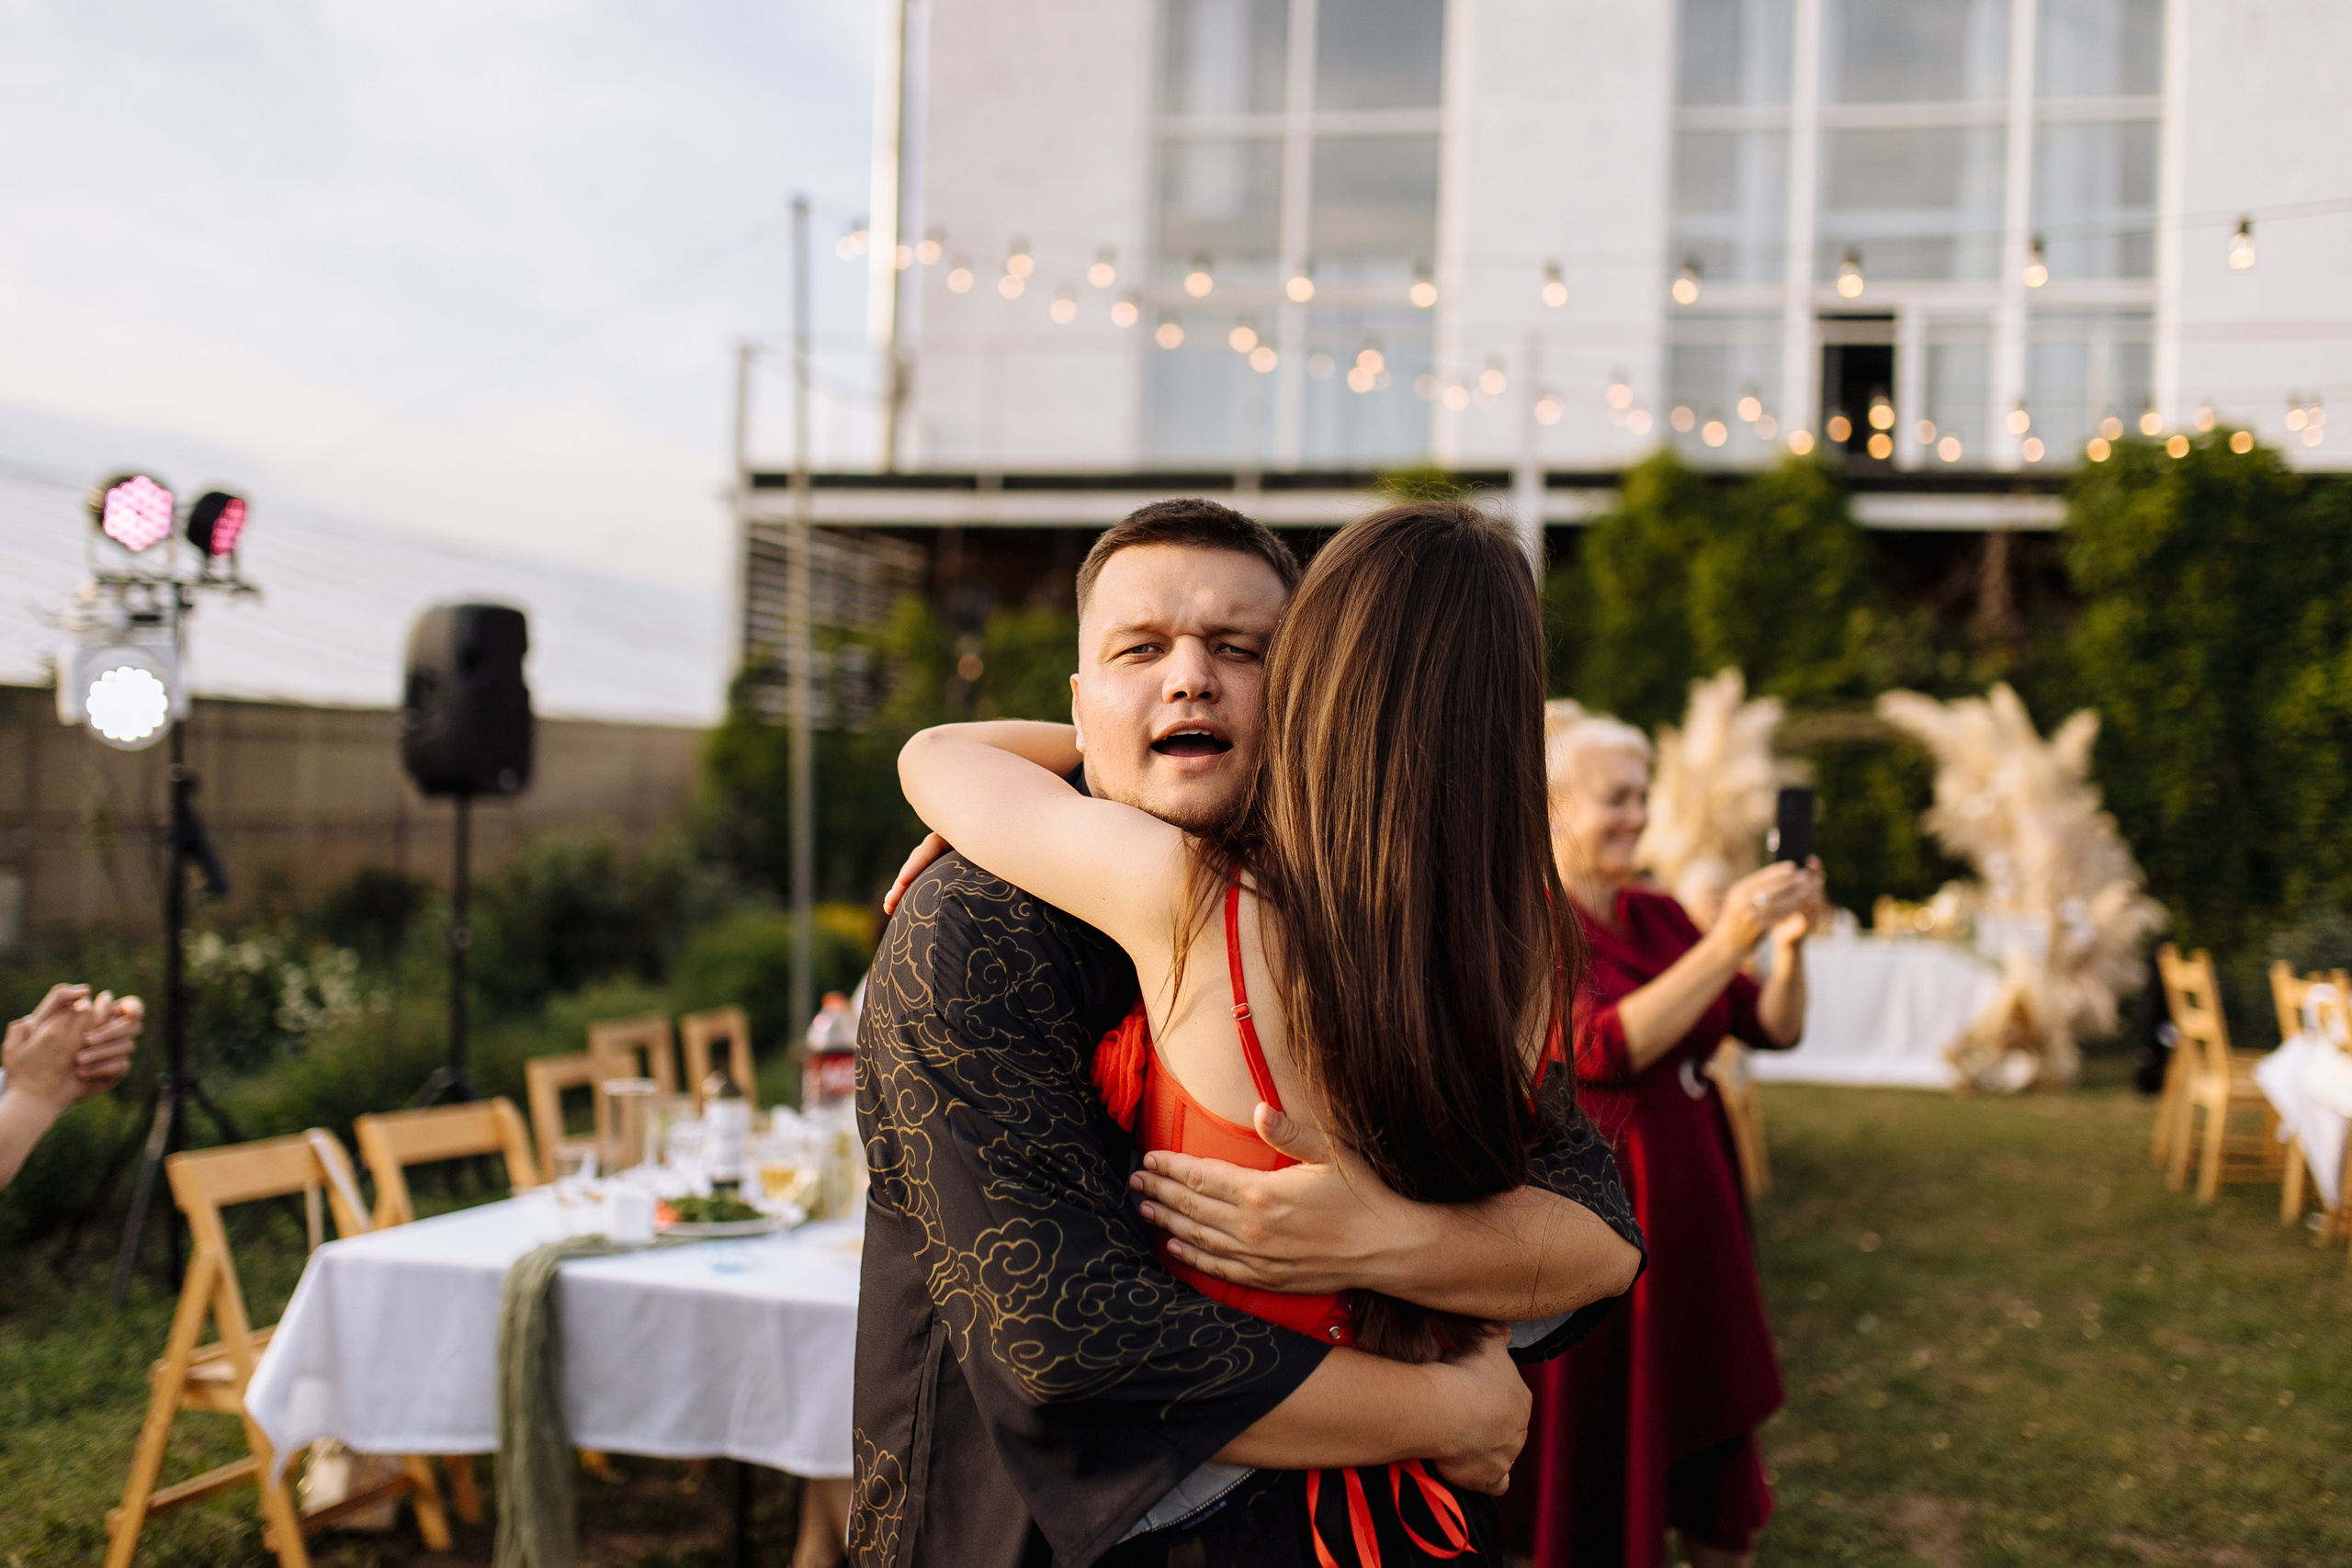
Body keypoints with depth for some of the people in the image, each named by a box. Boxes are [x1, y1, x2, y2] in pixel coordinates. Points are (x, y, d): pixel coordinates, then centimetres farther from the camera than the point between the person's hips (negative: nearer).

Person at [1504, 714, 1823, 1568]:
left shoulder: (1659, 915, 8)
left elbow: (1774, 1028, 6)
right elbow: (1603, 1050, -26)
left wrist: (1789, 941, -13)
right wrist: (1725, 944, -28)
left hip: (1695, 1207, 6)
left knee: (1716, 1438, 15)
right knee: (1603, 1455, 6)